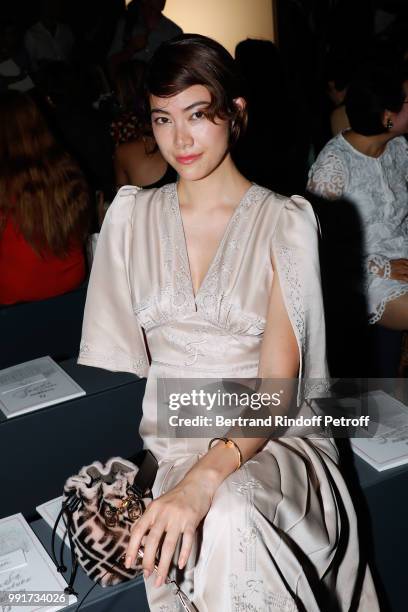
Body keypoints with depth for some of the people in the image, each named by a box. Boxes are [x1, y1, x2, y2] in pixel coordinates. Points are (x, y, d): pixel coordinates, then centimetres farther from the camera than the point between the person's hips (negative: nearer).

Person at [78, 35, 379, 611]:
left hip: (267, 435, -1)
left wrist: (205, 480, -27)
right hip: (165, 438, 2)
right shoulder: (131, 216, 5)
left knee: (232, 511, -35)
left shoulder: (285, 221, -5)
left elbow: (277, 386, -12)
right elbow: (115, 356, 6)